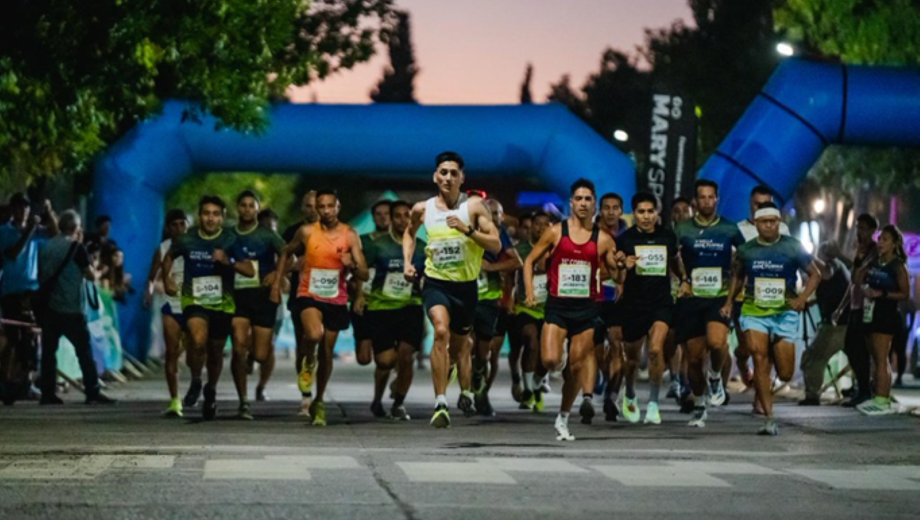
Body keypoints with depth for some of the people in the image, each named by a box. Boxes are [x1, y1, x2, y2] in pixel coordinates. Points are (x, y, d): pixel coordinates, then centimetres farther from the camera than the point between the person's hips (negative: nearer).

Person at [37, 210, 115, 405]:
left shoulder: (47, 246, 8)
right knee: (84, 350, -1)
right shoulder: (76, 247, -7)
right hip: (71, 309, -5)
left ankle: (47, 393, 4)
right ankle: (92, 392, -5)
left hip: (49, 307, 5)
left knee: (48, 351, 7)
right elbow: (91, 276, -1)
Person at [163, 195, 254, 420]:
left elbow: (250, 271, -9)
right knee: (199, 341, -29)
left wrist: (228, 261, -24)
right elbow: (169, 257, 17)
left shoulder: (230, 240, -6)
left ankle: (211, 392, 40)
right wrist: (167, 279, 3)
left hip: (222, 304, 1)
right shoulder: (186, 239, -3)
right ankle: (195, 382, -3)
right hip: (194, 300, -1)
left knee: (215, 353, 13)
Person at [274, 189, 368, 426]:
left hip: (336, 301, 2)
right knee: (314, 334, -32)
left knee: (327, 353, 9)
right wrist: (277, 281, 9)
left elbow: (364, 275, -4)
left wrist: (352, 266, -25)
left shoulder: (350, 236, -4)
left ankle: (319, 401, 30)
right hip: (309, 296, -2)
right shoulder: (307, 232, -3)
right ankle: (307, 362, 3)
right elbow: (287, 253, 15)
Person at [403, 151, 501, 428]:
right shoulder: (423, 209, 1)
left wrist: (468, 229, -21)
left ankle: (466, 394, 45)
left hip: (466, 285, 1)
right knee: (441, 331, -26)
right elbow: (410, 233, 23)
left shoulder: (474, 207, -5)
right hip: (435, 282, -1)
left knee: (460, 343, 16)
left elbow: (496, 245, -8)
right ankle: (440, 404, -28)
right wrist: (407, 262, 8)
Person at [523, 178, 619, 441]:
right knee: (550, 361, -17)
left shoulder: (602, 239, 4)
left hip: (586, 308, 1)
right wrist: (530, 292, -5)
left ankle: (563, 418, 19)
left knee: (577, 366, 3)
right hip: (557, 305, -1)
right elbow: (530, 261, 7)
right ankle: (561, 361, 21)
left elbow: (616, 273, 9)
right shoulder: (555, 232, 1)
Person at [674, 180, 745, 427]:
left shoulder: (729, 229, 6)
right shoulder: (683, 229, 4)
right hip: (691, 298, 1)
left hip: (720, 297, -1)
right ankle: (698, 405, 23)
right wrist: (682, 280, -8)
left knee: (716, 342, -28)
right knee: (694, 356, 3)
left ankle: (715, 377, 5)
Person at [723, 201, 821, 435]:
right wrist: (729, 301, 10)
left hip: (784, 313, -1)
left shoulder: (792, 247, -1)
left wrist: (803, 298, -9)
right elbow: (738, 277, 22)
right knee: (759, 359, -18)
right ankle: (769, 419, -15)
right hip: (753, 312, 1)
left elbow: (815, 274, 6)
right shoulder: (746, 250, 5)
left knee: (785, 374, -1)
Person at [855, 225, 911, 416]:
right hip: (871, 313, 7)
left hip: (887, 315, -7)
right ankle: (880, 398, 14)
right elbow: (858, 280, 17)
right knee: (877, 359, 10)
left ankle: (882, 401, -11)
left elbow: (905, 293, -11)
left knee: (881, 359, -10)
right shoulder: (874, 262, 13)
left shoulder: (898, 266, -6)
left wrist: (882, 293, -18)